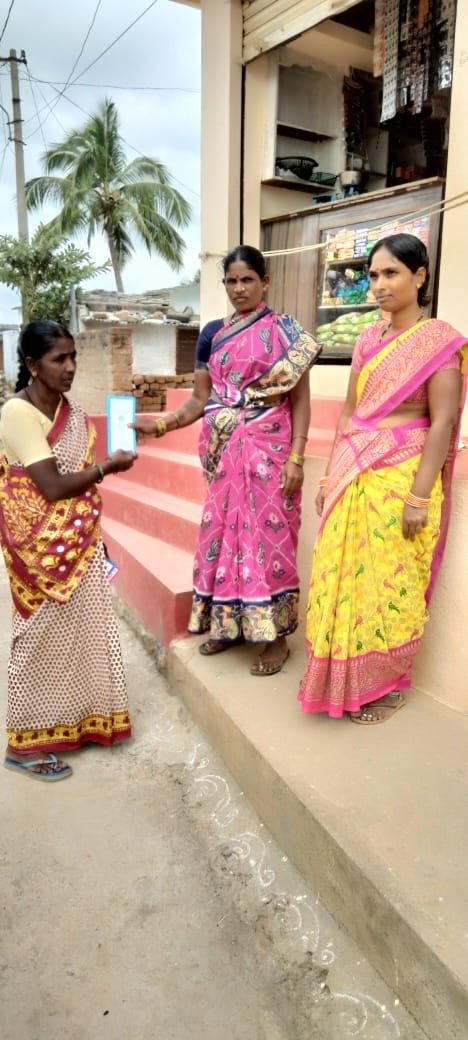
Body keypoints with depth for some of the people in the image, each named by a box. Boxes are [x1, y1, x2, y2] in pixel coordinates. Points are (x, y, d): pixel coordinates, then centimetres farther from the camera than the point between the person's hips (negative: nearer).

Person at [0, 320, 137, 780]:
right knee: (44, 635, 3)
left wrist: (93, 538, 13)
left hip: (78, 542, 8)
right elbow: (53, 487, -23)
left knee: (80, 627, 16)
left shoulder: (69, 409, 5)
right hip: (43, 546, -7)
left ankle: (74, 719, 35)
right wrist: (108, 466, -13)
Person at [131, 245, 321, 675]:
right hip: (224, 451, 5)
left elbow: (300, 398, -5)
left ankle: (275, 635, 11)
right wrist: (161, 423, -6)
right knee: (224, 530, 10)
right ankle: (228, 624, 25)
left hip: (267, 450, -5)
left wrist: (296, 457, -14)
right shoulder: (212, 333, 11)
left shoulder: (284, 330, -2)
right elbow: (200, 399, 10)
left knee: (266, 534, -2)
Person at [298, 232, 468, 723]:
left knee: (388, 582, 3)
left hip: (401, 477, -6)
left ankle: (388, 683, 22)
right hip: (353, 474, 6)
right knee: (342, 576, 9)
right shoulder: (368, 339, 12)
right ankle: (345, 679, 26)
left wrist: (420, 495, -16)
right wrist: (330, 476, 12)